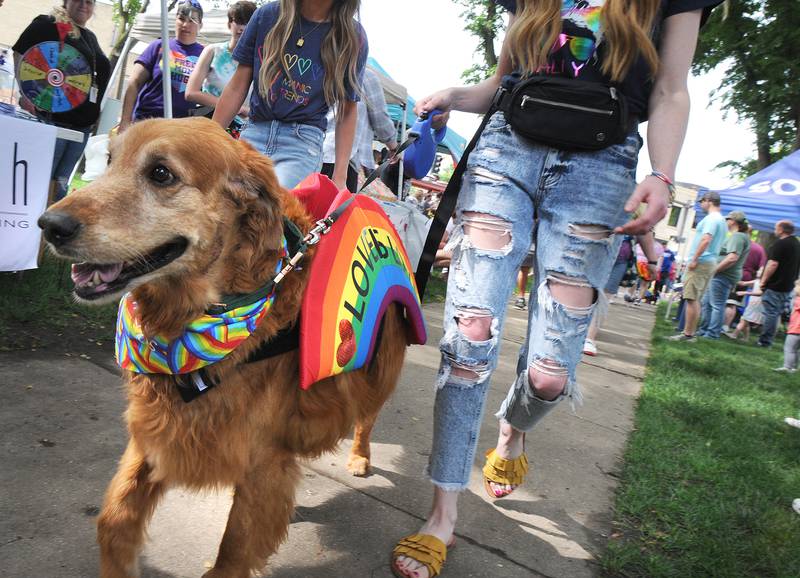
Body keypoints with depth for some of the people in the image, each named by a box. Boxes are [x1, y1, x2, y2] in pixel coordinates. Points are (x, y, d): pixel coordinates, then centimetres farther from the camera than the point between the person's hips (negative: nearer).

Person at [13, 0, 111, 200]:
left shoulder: (91, 37, 20)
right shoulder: (48, 24, 1)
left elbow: (102, 76, 27)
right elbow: (20, 53, -5)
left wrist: (94, 116, 20)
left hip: (83, 125, 6)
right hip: (53, 118, -6)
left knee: (61, 184, 7)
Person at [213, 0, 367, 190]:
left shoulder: (353, 37, -2)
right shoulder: (267, 15, 3)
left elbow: (347, 110, 5)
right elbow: (237, 88, 9)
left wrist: (340, 176, 1)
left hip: (303, 141, -3)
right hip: (254, 132, 3)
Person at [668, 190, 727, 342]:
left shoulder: (711, 218, -11)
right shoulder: (722, 221, 21)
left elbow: (706, 240, -23)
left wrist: (694, 259, -21)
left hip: (701, 262, -10)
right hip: (710, 263, 10)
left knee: (691, 299, -9)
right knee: (695, 300, 13)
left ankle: (688, 334, -9)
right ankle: (690, 332, 16)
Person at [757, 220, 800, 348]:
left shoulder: (780, 244, -15)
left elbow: (773, 264, -21)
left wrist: (763, 280, -15)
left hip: (775, 285, -9)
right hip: (787, 286, 9)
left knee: (770, 313, -6)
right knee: (776, 313, 13)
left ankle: (765, 341, -3)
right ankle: (767, 339, 18)